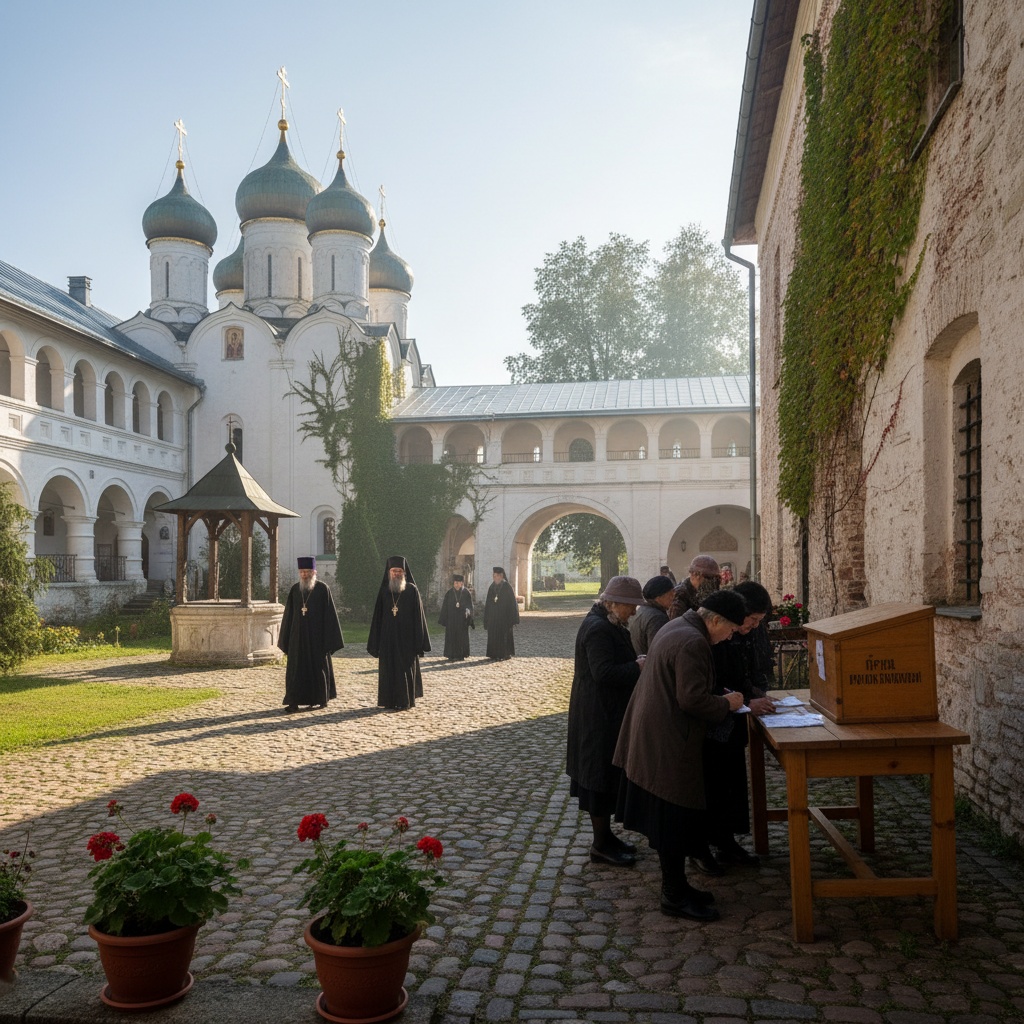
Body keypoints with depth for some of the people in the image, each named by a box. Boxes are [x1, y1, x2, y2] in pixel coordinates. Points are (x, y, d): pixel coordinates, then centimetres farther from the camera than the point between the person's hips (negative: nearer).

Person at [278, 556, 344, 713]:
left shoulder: (323, 589, -6)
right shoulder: (295, 589, 4)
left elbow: (330, 614, -7)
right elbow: (288, 615, 8)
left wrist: (329, 639, -11)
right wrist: (285, 638, 6)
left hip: (317, 636, -3)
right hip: (298, 636, 3)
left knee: (318, 667, 7)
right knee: (296, 668, -2)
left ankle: (321, 699, 23)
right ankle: (293, 702, -3)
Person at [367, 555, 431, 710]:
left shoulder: (412, 590, -3)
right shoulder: (384, 591, 5)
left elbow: (418, 616, -4)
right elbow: (377, 617, 6)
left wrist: (419, 642, -9)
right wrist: (375, 644, 2)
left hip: (406, 638, -3)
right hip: (388, 639, 3)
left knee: (405, 669, 2)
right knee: (388, 669, 6)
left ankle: (404, 701, 11)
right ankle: (389, 700, 16)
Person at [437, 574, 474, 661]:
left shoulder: (466, 593, 0)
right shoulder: (449, 593, 1)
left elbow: (470, 605, 0)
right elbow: (445, 606, 1)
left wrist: (468, 611, -22)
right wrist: (443, 619, -3)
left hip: (462, 618, 0)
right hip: (451, 619, 0)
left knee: (462, 637, 3)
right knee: (451, 636, 0)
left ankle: (461, 655, 9)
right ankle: (451, 655, 4)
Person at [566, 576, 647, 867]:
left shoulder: (608, 625, 12)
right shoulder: (598, 629, -21)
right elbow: (604, 672, -28)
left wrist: (638, 663, 3)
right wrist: (638, 666, -21)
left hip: (608, 714, 11)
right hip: (600, 718, -11)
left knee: (607, 775, 18)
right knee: (601, 776, -1)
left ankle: (605, 835, 29)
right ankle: (601, 845, 10)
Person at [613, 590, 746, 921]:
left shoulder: (675, 627, 12)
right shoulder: (693, 643, -21)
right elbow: (692, 699, -25)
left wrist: (717, 698, 15)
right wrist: (726, 704, -9)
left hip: (651, 739, 11)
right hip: (670, 745, -11)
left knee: (668, 818, 17)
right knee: (675, 817, 1)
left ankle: (675, 885, 28)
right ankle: (675, 897, 12)